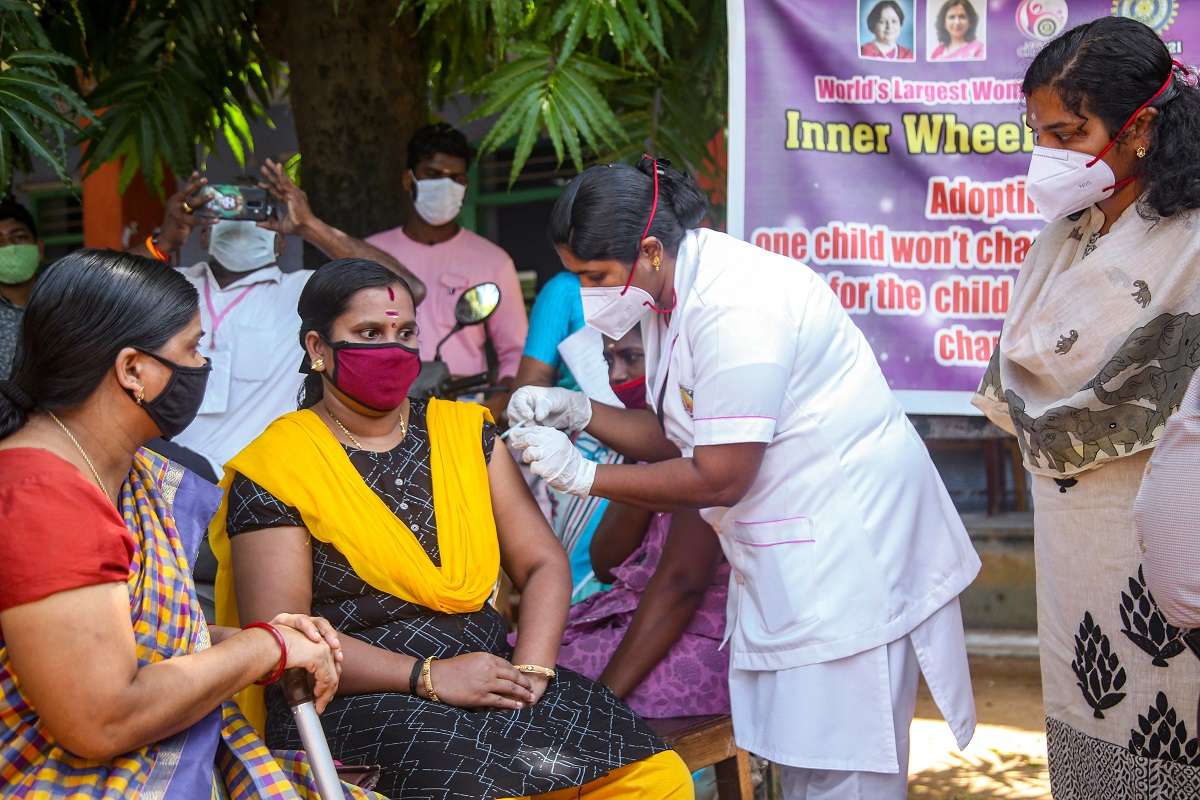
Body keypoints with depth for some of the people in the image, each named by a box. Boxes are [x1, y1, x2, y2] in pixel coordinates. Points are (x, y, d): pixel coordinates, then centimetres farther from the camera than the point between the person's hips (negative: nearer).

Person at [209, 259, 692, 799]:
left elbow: (541, 562, 10)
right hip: (358, 703, -5)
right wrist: (429, 677, -17)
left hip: (490, 672, 5)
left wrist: (530, 669, -10)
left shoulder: (466, 431, 15)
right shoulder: (276, 467, -1)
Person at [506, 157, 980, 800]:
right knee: (794, 748, 13)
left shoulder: (734, 311, -25)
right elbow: (672, 434, 11)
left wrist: (583, 475, -17)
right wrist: (577, 411, -4)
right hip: (785, 545, 10)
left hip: (849, 530, -10)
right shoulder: (669, 290, 5)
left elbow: (718, 480, -22)